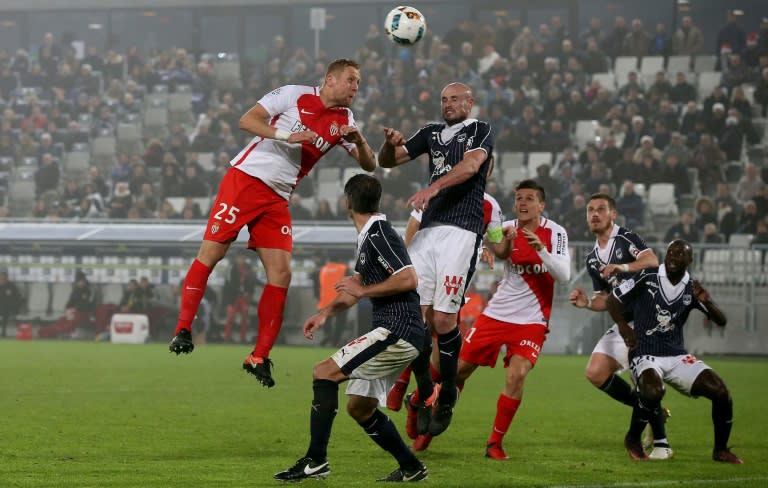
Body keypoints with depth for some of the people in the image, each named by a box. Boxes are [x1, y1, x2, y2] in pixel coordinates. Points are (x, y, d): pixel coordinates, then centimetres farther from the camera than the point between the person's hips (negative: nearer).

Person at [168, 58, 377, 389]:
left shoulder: (344, 121, 9)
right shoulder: (294, 95, -5)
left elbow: (369, 165, 6)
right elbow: (247, 121, -10)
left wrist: (359, 140, -14)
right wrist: (286, 135, -23)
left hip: (277, 199, 5)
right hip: (246, 178, -5)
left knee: (281, 273, -5)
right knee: (211, 252, -10)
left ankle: (259, 358, 1)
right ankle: (183, 329, 1)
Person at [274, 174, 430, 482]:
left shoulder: (379, 234, -13)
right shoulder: (367, 237, 17)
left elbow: (408, 279, -22)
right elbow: (356, 285, 27)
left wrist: (362, 291, -13)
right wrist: (325, 312, 13)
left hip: (397, 332, -10)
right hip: (395, 333, 10)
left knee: (324, 373, -13)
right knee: (359, 407, 16)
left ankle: (316, 460, -16)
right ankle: (411, 468, 20)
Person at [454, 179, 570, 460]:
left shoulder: (555, 233, -6)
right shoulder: (508, 229, -1)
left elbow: (564, 275, -17)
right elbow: (500, 252, -22)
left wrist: (541, 248, -31)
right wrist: (505, 242, -45)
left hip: (531, 321, -2)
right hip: (496, 314, 2)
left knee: (516, 375, -21)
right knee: (460, 368, 3)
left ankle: (495, 442, -6)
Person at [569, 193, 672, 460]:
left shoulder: (627, 238, -6)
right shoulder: (592, 259, 17)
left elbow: (653, 261, -25)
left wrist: (624, 267, -42)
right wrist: (587, 303, 2)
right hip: (625, 323, 8)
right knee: (596, 373, -4)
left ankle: (661, 442, -14)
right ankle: (652, 412, 10)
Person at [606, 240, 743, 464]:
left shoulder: (692, 289, 3)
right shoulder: (648, 277, -6)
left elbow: (721, 321, 3)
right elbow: (613, 300, 3)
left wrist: (706, 302, -17)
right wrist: (623, 327, -13)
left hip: (677, 356, 4)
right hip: (645, 355, -4)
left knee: (721, 392, -12)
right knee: (653, 392, -36)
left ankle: (721, 449, 10)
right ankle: (633, 439, -8)